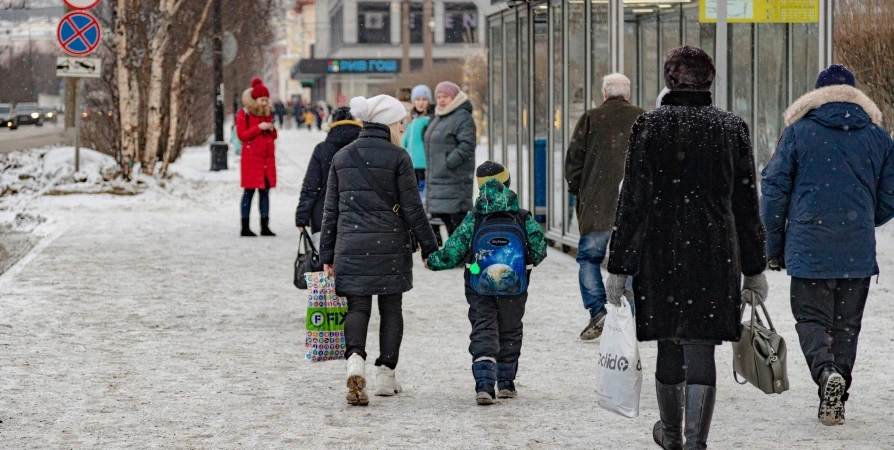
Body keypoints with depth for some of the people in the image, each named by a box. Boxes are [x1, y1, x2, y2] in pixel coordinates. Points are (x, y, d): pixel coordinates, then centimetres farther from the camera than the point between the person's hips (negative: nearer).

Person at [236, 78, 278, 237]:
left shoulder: (267, 114, 16)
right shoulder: (243, 114, -3)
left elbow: (273, 136, 23)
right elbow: (242, 135, -10)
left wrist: (272, 129, 0)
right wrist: (259, 128, -17)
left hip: (267, 158, 6)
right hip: (251, 157, -6)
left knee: (265, 191, 4)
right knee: (249, 191, -5)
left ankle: (265, 226, 5)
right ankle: (245, 227, -2)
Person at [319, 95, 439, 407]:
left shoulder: (342, 157, 7)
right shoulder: (398, 158, -6)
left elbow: (331, 210, 9)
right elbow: (412, 210, -5)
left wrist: (327, 255, 13)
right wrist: (429, 249, 4)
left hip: (351, 246, 3)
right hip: (391, 246, -3)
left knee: (357, 306, 4)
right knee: (391, 309, 10)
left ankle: (355, 359, -22)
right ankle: (386, 375, 13)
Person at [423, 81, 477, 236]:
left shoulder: (462, 117, -10)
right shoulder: (437, 118, 21)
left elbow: (467, 145, -20)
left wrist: (449, 163, -22)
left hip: (454, 180, -10)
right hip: (436, 180, 10)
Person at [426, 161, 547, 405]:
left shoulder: (473, 220, -6)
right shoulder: (524, 219, -4)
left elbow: (452, 253, -6)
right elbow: (539, 252, -1)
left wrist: (431, 260, 12)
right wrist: (527, 261, 21)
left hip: (480, 289, -1)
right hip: (514, 289, 1)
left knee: (483, 332, 1)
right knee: (510, 331, 18)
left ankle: (484, 384, -15)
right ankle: (506, 383, 26)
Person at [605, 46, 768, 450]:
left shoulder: (648, 126, -3)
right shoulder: (732, 128, 2)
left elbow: (632, 202, -4)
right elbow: (746, 205, 5)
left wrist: (619, 267, 0)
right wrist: (754, 270, 12)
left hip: (660, 254, 0)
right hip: (716, 255, 0)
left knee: (669, 348, 15)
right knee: (700, 350, 0)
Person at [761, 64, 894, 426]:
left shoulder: (798, 131, 0)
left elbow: (774, 189, -1)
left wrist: (774, 246, 8)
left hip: (808, 249, -2)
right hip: (859, 253, 2)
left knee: (812, 318, 6)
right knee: (846, 325, 12)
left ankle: (826, 372, -22)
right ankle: (835, 403, 10)